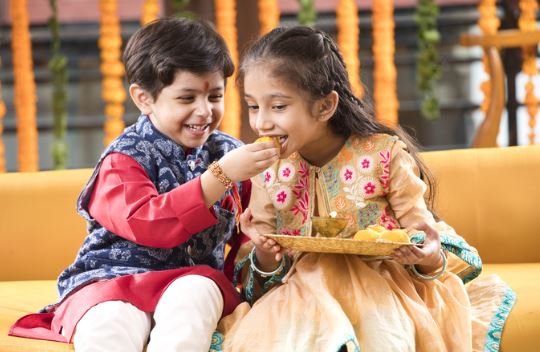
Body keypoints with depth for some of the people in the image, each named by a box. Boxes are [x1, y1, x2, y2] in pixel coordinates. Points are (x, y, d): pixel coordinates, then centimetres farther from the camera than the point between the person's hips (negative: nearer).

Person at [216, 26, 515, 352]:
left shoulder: (384, 154, -6)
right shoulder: (268, 172, 3)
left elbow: (421, 235, -1)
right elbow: (269, 272, 9)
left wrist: (430, 259, -25)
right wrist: (264, 256, -14)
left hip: (378, 290, -2)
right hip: (306, 293, 2)